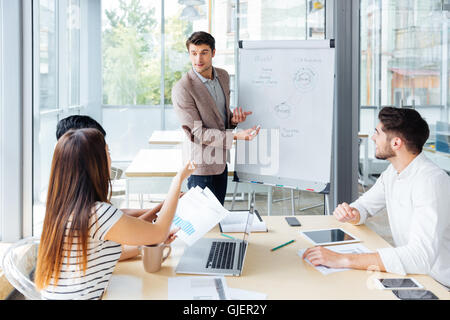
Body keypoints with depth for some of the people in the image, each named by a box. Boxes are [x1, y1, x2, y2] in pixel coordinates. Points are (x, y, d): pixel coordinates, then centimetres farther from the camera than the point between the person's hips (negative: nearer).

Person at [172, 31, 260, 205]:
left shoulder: (223, 76, 4)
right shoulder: (182, 88, -19)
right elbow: (197, 133, -20)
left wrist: (233, 120, -6)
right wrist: (236, 136, -28)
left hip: (221, 162, 7)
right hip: (201, 167, -7)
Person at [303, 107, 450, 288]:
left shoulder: (431, 181, -25)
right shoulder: (392, 172, 4)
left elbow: (421, 256, -34)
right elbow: (364, 206, 16)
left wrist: (343, 260, -37)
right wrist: (350, 214, -11)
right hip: (408, 274, 7)